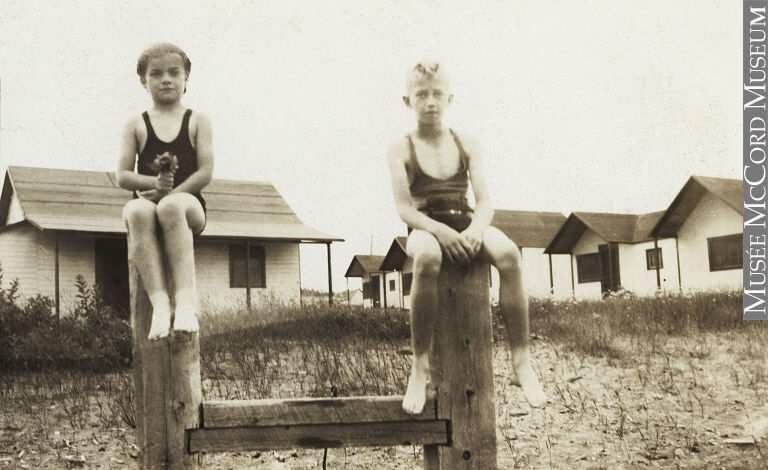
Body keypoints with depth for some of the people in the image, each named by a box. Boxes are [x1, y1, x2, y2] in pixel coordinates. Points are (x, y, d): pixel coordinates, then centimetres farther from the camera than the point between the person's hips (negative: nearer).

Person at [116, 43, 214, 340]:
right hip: (148, 201, 2)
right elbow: (122, 176, 5)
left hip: (188, 204, -1)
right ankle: (160, 303, -45)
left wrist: (170, 192, -13)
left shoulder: (198, 122, 12)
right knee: (137, 211, -37)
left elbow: (205, 172, 0)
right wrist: (154, 182, -15)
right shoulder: (136, 125, 15)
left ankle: (186, 299, -45)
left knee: (171, 206, -39)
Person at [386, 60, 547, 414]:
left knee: (508, 252, -32)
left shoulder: (467, 144, 12)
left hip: (467, 227, 2)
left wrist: (475, 229, -19)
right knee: (427, 258, -40)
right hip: (426, 229, -2)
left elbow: (485, 201, 4)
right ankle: (420, 366, -28)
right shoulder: (401, 150, 5)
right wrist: (440, 231, -23)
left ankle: (521, 362, -26)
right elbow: (404, 208, -5)